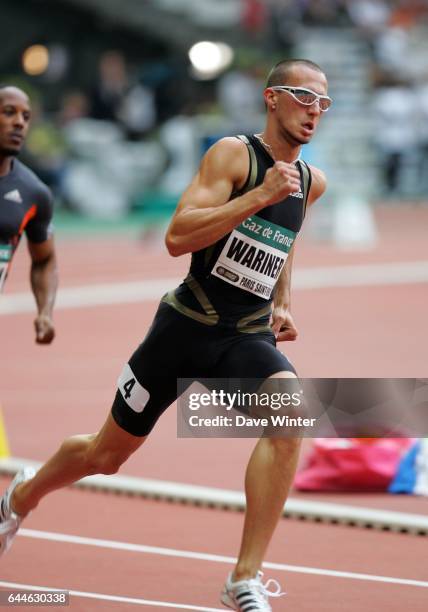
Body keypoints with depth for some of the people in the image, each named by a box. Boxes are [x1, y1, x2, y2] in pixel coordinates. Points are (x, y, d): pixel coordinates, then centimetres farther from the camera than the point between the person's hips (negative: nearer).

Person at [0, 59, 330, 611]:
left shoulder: (311, 183, 8)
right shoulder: (234, 154, -11)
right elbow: (177, 238, -23)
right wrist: (260, 195, -29)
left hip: (249, 336, 4)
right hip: (187, 323, -4)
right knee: (108, 454, 11)